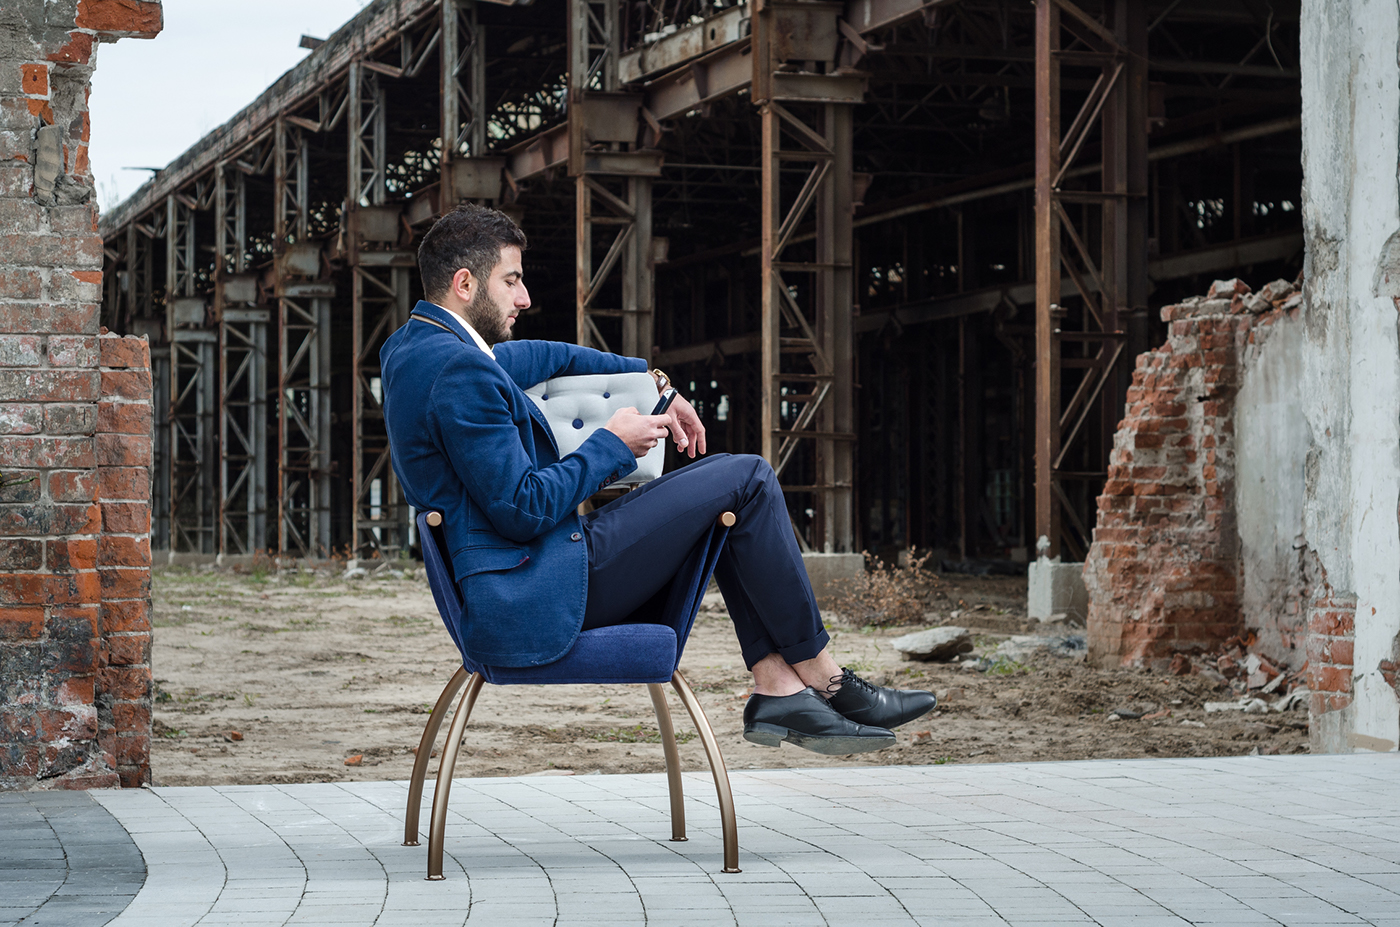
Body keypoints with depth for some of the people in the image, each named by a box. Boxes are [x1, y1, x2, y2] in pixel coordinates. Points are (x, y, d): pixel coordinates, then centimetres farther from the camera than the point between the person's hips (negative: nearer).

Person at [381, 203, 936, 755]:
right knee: (747, 481, -4)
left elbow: (547, 358, 29)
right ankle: (819, 676, 9)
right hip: (536, 600, -11)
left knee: (725, 475, 17)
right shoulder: (458, 371, -20)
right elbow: (523, 511, -23)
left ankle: (777, 689, 8)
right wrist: (613, 445, -10)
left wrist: (652, 382, 22)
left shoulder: (414, 350, 13)